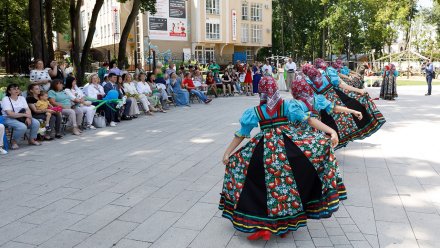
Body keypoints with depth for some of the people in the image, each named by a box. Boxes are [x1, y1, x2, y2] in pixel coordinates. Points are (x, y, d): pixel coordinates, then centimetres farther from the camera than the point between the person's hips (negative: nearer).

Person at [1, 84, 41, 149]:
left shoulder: (22, 98, 10)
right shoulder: (5, 99, -9)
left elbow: (28, 109, 2)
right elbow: (10, 114, -20)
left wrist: (28, 117, -20)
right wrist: (25, 115, -24)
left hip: (21, 118, 6)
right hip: (9, 119, -6)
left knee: (36, 123, -17)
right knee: (22, 127, -34)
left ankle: (32, 139, 4)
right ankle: (14, 141, -8)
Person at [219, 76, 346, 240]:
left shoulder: (255, 111, 4)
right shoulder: (288, 105, 3)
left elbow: (241, 135, 8)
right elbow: (309, 119, -4)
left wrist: (227, 153, 14)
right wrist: (331, 131, -6)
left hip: (263, 149, 0)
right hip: (288, 146, 0)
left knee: (266, 188, 11)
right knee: (290, 184, 12)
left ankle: (265, 227, 10)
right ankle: (286, 224, 16)